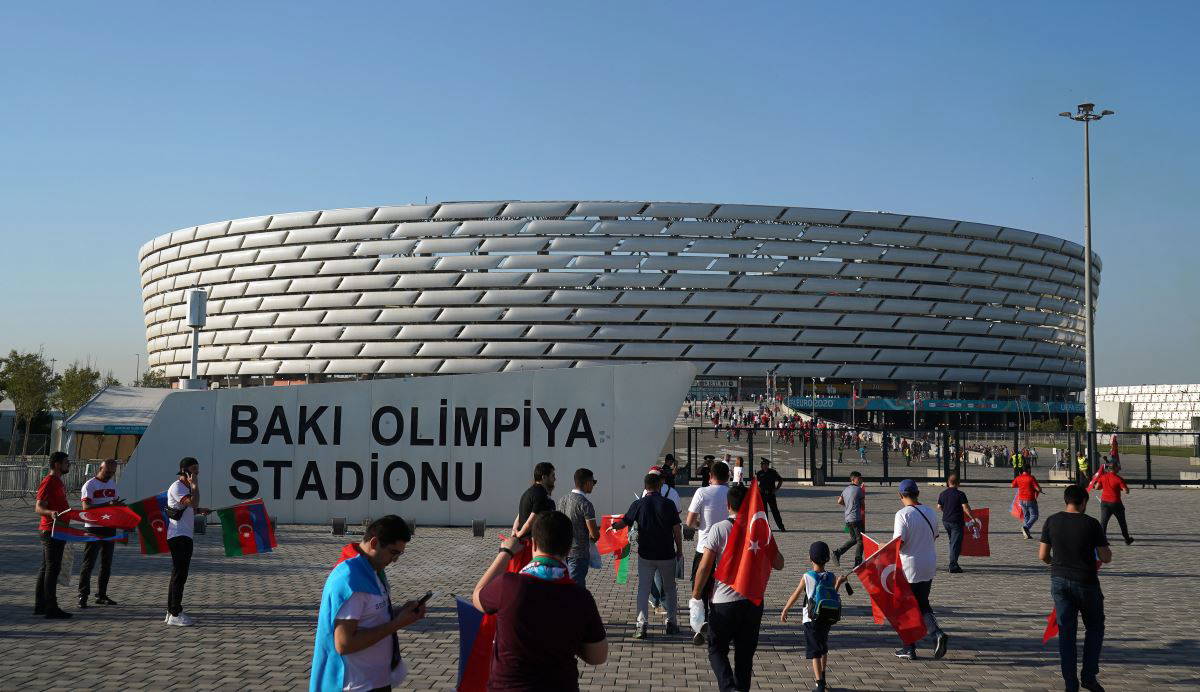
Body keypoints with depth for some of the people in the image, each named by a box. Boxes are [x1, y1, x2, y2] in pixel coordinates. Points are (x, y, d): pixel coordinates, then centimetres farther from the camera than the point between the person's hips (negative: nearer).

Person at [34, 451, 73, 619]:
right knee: (52, 568, -9)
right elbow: (38, 508, -21)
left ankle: (40, 606, 19)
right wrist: (51, 513, -40)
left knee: (46, 568, 13)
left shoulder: (58, 481, 16)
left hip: (57, 530, 11)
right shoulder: (48, 482, -15)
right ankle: (51, 609, -8)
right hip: (51, 531, -11)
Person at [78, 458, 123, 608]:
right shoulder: (89, 485, -9)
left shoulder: (113, 484, 14)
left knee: (107, 563, 9)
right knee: (89, 563, -6)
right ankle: (83, 596, -2)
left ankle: (101, 595, 16)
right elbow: (86, 507, -19)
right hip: (93, 529, -7)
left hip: (109, 528, 7)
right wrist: (107, 505, -27)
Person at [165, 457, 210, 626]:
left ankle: (172, 612, 20)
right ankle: (175, 615, -9)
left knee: (179, 574, 13)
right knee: (179, 575, -10)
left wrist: (199, 510, 14)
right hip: (178, 536, -10)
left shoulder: (187, 487, 18)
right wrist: (195, 485, -18)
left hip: (185, 536, 10)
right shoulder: (177, 487, -13)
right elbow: (193, 502, -28)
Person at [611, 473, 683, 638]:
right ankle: (671, 623, 20)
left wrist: (613, 526, 26)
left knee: (643, 589, 6)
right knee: (669, 589, 16)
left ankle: (641, 625, -3)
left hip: (645, 555, 0)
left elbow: (623, 523, 3)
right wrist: (679, 550, 8)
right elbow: (677, 530, -6)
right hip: (667, 555, 0)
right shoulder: (668, 504, -8)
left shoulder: (638, 504, -5)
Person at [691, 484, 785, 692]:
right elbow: (778, 564, 4)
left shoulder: (718, 529, -10)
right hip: (754, 601, 3)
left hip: (724, 602, -3)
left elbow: (705, 567, -11)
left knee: (717, 650, 9)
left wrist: (696, 593, 3)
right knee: (745, 653, 15)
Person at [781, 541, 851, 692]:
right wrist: (839, 582, 22)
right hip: (828, 619, 4)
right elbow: (833, 595, 8)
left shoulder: (807, 577, -11)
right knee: (824, 648, 24)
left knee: (815, 652, -1)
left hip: (811, 620, -4)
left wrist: (784, 611, 10)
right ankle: (821, 676, 41)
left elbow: (795, 596, -3)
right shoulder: (832, 577, -4)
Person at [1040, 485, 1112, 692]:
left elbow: (1042, 555, 0)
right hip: (1086, 582, -3)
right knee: (1095, 628, 17)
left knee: (1066, 632, 8)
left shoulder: (1051, 521, -2)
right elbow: (1106, 558, -8)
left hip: (1059, 581, 3)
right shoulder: (1091, 524, -11)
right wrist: (1098, 560, 15)